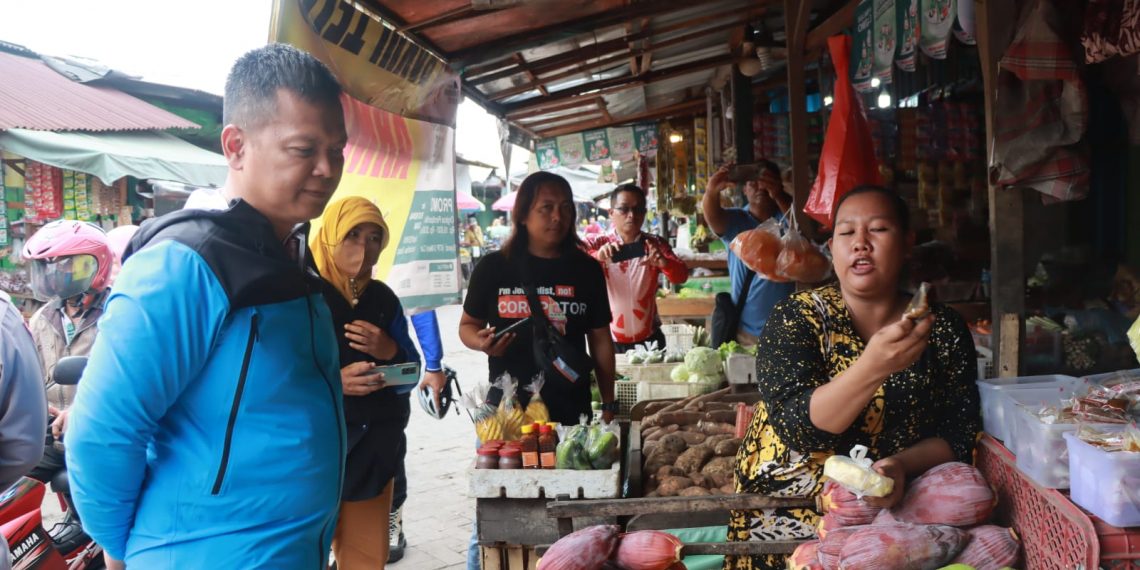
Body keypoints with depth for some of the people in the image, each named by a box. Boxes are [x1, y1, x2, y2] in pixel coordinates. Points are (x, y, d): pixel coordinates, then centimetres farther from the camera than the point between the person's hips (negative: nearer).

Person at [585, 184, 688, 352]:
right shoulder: (597, 244, -5)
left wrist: (663, 262, -31)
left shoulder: (655, 244, 2)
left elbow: (681, 276, -8)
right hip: (608, 341, -2)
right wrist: (597, 256, -40)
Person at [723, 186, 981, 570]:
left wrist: (902, 464, -16)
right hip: (792, 515, -3)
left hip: (898, 507, 3)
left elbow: (960, 432, 4)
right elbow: (798, 428, -15)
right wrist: (872, 367, -31)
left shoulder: (943, 327, 5)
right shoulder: (796, 318, -4)